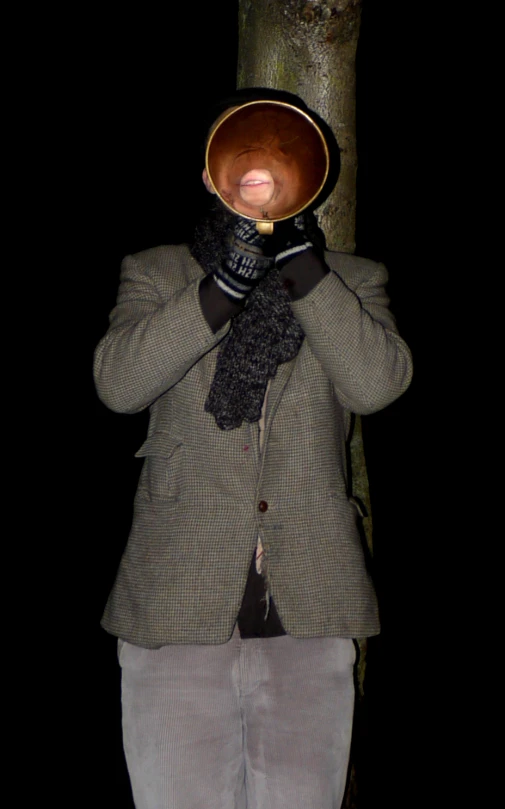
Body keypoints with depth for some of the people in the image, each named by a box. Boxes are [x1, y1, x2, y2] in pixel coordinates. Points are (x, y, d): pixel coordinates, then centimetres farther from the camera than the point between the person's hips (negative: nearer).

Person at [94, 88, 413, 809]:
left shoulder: (353, 281, 11)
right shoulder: (157, 274, 9)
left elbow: (378, 383, -9)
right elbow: (119, 383, -10)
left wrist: (298, 259, -14)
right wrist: (227, 279, -19)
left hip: (310, 617, 1)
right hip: (178, 610, -1)